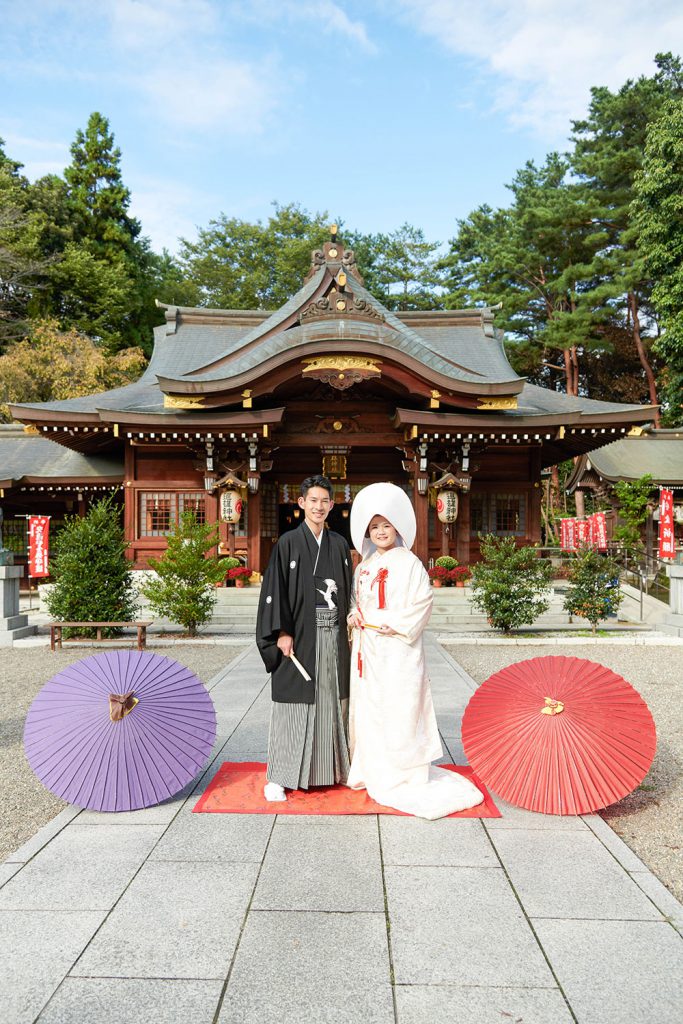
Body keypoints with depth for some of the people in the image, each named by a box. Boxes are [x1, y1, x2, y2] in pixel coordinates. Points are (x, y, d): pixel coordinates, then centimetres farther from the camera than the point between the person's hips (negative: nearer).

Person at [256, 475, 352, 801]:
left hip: (333, 636, 4)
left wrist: (351, 628, 9)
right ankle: (278, 777, 10)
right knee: (294, 703, 0)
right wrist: (282, 633, -14)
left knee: (331, 700, 10)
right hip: (299, 636, -4)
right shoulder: (288, 543, -4)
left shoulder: (339, 544, 10)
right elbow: (274, 589, -7)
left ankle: (330, 767, 24)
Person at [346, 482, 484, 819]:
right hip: (367, 649, 7)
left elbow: (422, 603, -12)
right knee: (368, 708, 12)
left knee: (399, 711, -4)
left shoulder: (408, 563, -7)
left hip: (397, 649, -7)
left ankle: (403, 777, 6)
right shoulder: (364, 567, 14)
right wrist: (353, 615, 2)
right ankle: (372, 770, 26)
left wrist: (394, 624, -17)